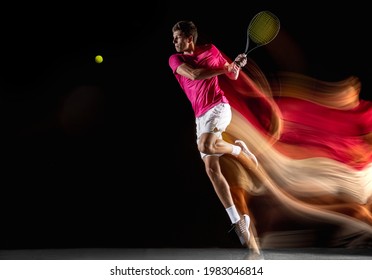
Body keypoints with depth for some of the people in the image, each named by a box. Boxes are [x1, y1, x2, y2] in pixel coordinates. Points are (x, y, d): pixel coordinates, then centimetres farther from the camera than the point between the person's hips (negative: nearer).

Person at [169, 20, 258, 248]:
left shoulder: (211, 50, 5)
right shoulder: (175, 59, 6)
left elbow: (233, 76, 14)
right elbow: (194, 74, -14)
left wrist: (237, 65, -8)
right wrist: (225, 67, -13)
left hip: (218, 107, -4)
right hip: (200, 116, 4)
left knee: (205, 146, -33)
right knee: (212, 169, -3)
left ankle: (238, 148, 0)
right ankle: (237, 220, 2)